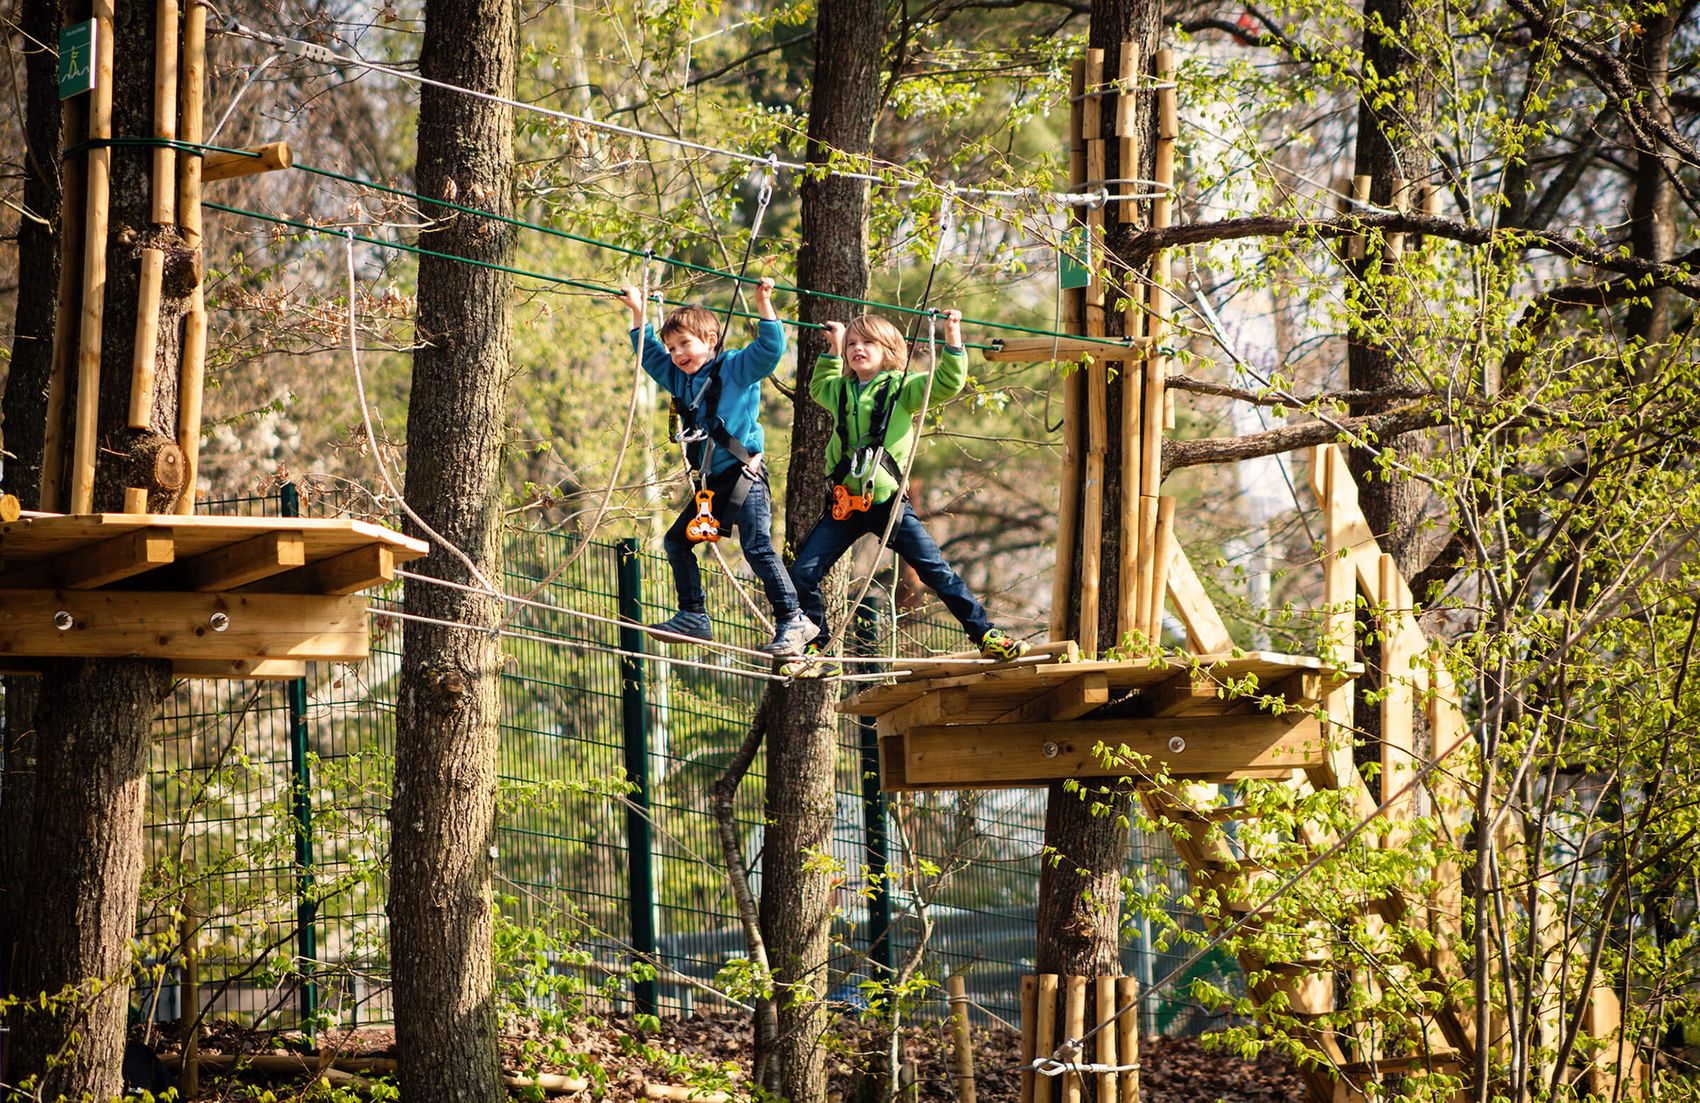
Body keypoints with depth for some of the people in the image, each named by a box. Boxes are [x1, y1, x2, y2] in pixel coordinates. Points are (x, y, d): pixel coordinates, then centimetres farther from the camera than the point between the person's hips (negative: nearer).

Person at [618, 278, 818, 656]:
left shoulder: (737, 368, -5)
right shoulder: (679, 378, 15)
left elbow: (770, 348, -18)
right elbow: (648, 354, 27)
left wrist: (764, 305, -25)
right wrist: (638, 312, 26)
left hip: (744, 476, -9)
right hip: (709, 483, 9)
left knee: (758, 548, -16)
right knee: (677, 541, 9)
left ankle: (793, 620, -14)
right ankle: (694, 616, 15)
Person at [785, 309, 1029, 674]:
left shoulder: (901, 388, 1)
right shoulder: (841, 391, 14)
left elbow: (947, 383, -10)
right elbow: (819, 386, 38)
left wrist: (952, 337, -16)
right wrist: (833, 350, 30)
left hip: (888, 500, -4)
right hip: (844, 503, 4)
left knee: (937, 571, -9)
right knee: (802, 572, -3)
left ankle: (985, 635, -3)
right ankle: (815, 645, 13)